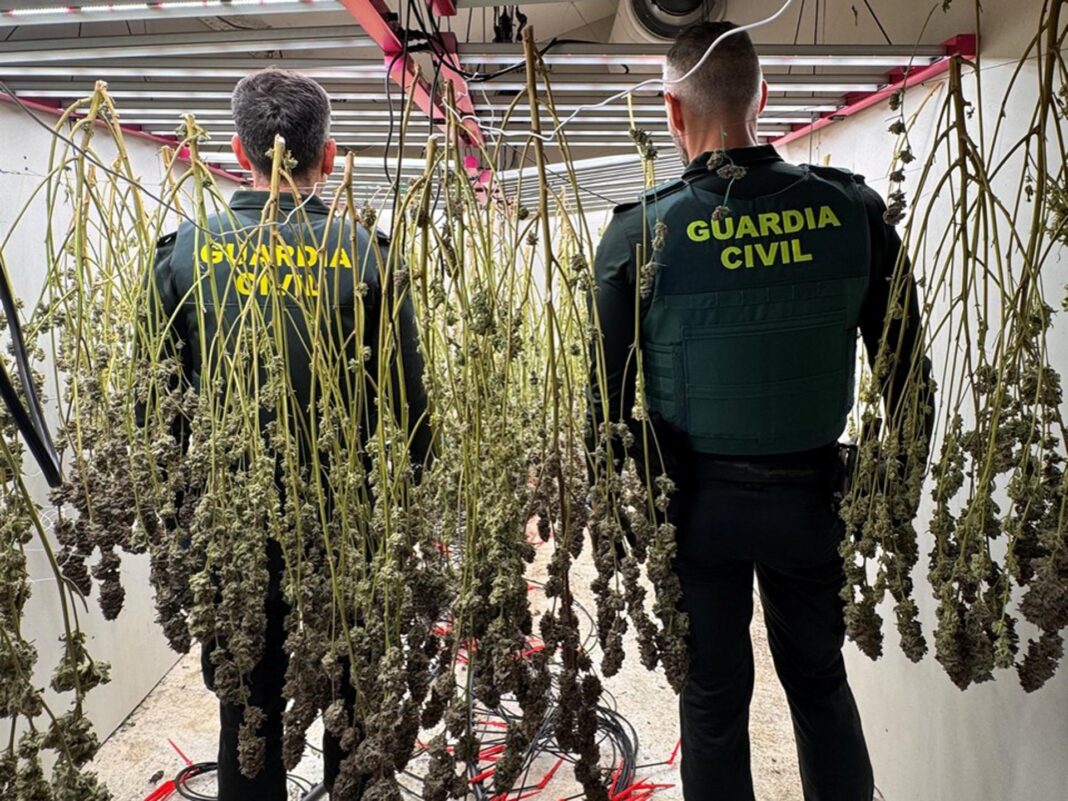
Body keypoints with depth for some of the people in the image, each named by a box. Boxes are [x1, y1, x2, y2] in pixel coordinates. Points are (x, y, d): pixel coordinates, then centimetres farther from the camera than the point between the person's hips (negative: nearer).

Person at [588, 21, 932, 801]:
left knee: (715, 694, 17)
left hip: (698, 500, -2)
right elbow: (906, 364, -2)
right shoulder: (852, 208, -8)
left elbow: (607, 392, -10)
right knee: (821, 679, 24)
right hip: (812, 494, 2)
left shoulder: (641, 233, -15)